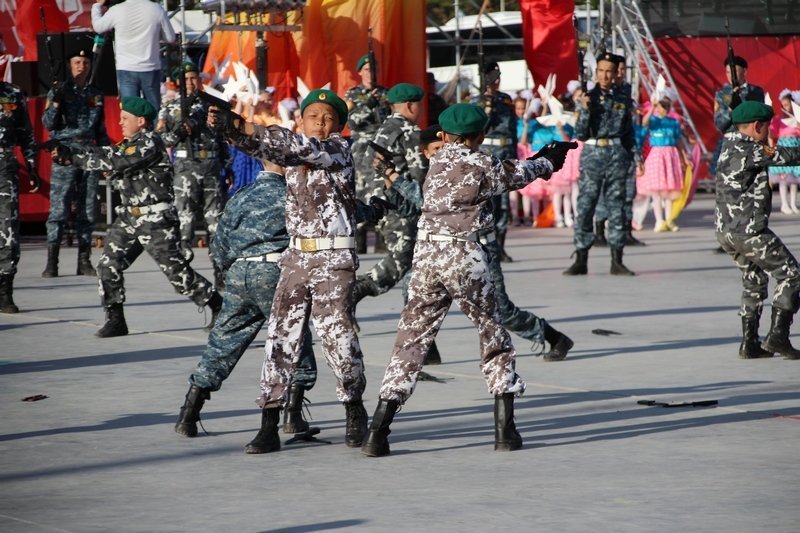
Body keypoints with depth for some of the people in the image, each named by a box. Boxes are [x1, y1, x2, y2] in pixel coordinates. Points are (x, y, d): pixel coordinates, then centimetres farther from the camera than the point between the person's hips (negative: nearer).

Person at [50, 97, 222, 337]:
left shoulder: (150, 144, -16)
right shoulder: (129, 143, 15)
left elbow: (113, 161, -22)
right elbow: (104, 153, 9)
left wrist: (73, 157, -18)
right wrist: (65, 149, -4)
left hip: (155, 218, -9)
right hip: (129, 216, 9)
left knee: (177, 271, -6)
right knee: (108, 265, -2)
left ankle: (219, 307, 7)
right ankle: (115, 321, 5)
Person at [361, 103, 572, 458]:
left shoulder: (438, 162, 14)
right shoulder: (484, 165, -1)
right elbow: (517, 176, 19)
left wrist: (537, 161, 38)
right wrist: (549, 164, 39)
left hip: (426, 256, 4)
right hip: (466, 259, -4)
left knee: (411, 339, 4)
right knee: (493, 336, 12)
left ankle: (378, 432, -6)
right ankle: (505, 429, 9)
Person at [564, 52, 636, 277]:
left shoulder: (623, 99, 9)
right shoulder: (588, 98, 3)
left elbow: (629, 132, 15)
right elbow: (580, 134, -2)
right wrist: (585, 110, -15)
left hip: (617, 155, 2)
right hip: (592, 154, -1)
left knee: (617, 206, 3)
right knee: (585, 206, -4)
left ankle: (617, 261, 7)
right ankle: (580, 260, 1)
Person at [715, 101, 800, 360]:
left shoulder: (728, 145, 12)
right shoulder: (748, 150, -15)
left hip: (724, 230, 9)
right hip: (748, 229, -9)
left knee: (754, 280, 20)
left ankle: (749, 343, 16)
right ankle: (777, 335, -6)